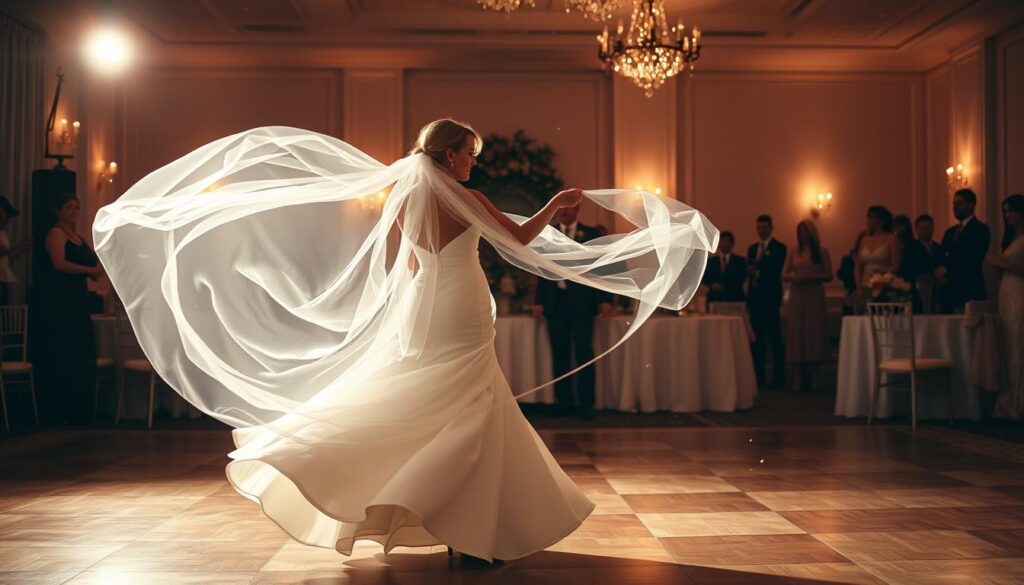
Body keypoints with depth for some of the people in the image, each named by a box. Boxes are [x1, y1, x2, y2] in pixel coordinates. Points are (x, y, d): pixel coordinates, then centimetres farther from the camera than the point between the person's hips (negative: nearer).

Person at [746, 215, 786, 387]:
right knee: (756, 338, 6)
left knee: (775, 338, -5)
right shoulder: (752, 248, 18)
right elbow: (748, 270, 11)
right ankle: (758, 376, 11)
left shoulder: (779, 247, 0)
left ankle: (779, 378, -1)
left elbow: (775, 271, -11)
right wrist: (750, 271, -10)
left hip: (770, 297, -6)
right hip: (754, 297, 6)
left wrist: (756, 270, -11)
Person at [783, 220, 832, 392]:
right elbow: (784, 275, 6)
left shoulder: (821, 252, 5)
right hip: (797, 297, 2)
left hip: (815, 297, -2)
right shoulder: (793, 253, 11)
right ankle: (801, 377, 5)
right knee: (797, 335, 0)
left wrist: (810, 277, -15)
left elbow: (829, 275, -2)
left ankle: (811, 377, 1)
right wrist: (794, 276, -15)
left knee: (814, 335, -3)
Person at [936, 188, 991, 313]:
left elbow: (973, 260, -12)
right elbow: (940, 259, 15)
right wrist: (940, 274, -6)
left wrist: (947, 269, -10)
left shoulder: (981, 230, -2)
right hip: (949, 292, 6)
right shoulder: (950, 232, 20)